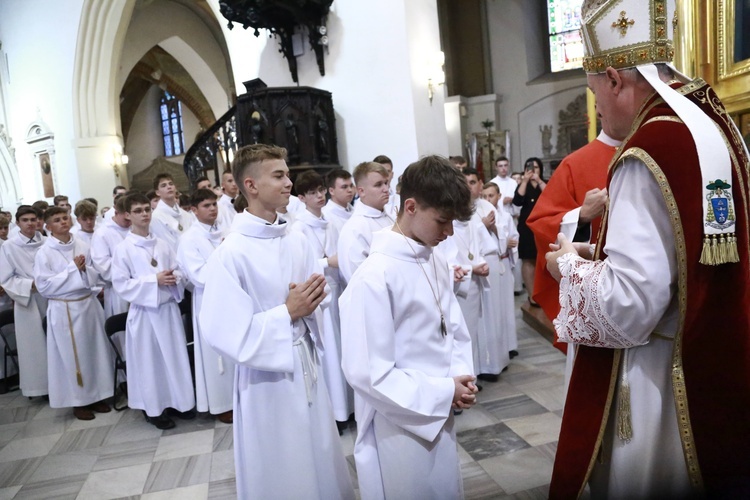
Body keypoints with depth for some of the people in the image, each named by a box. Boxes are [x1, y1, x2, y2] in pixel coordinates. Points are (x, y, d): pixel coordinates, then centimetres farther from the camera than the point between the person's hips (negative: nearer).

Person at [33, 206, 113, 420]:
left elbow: (95, 275, 9)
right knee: (72, 355, 5)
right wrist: (72, 269, -15)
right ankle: (78, 401, 18)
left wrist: (85, 269, -13)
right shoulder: (44, 253, -7)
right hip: (64, 310, -4)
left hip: (89, 304, 4)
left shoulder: (83, 246, 3)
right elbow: (44, 286, -13)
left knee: (95, 351, 9)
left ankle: (96, 395, 23)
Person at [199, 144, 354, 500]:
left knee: (323, 465, 20)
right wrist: (287, 313, -19)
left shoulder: (297, 242, 2)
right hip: (266, 377, -6)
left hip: (306, 366, 6)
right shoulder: (229, 254, -18)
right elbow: (225, 334, -20)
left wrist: (312, 299, -11)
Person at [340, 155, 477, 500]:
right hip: (401, 427, -7)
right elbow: (367, 374, -22)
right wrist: (444, 392, -17)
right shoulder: (375, 276, -24)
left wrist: (461, 376, -7)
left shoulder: (437, 261, 0)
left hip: (440, 418, 7)